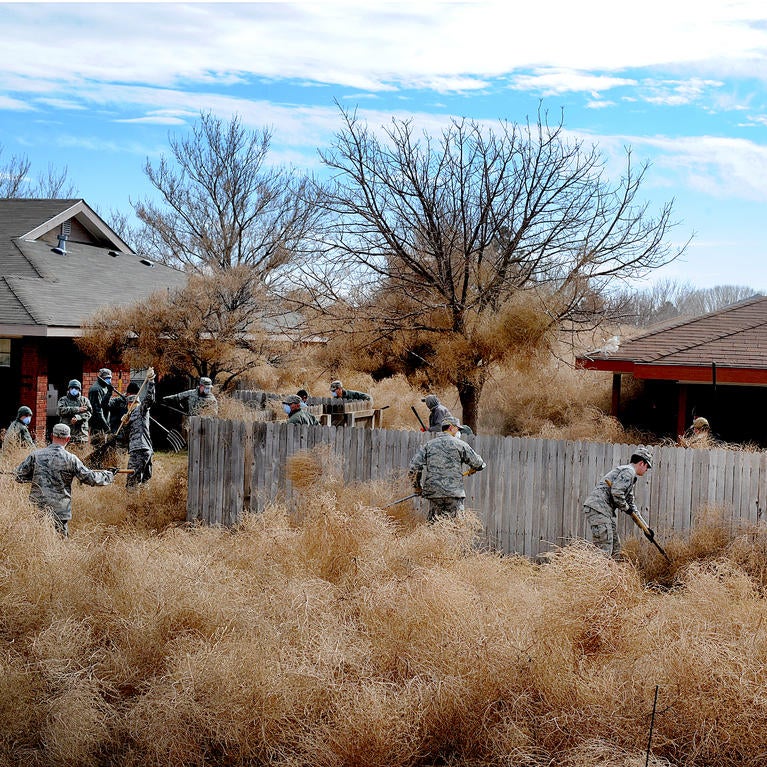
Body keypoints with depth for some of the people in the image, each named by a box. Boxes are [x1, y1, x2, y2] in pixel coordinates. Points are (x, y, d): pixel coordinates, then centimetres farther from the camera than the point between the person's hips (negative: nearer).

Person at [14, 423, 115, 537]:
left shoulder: (35, 455, -1)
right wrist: (109, 475, 16)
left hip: (36, 510, 2)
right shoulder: (71, 459, -7)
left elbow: (19, 475, 4)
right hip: (60, 511, -2)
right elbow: (90, 478, 0)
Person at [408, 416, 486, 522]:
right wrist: (472, 469, 26)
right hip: (454, 493, -3)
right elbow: (478, 463, 3)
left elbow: (414, 467, 2)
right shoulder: (459, 444, 1)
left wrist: (417, 487, 14)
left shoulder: (428, 445, 10)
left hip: (433, 492, 3)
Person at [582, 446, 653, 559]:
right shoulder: (628, 471, -7)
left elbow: (630, 502, 32)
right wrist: (625, 507, -4)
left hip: (606, 511, 11)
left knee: (615, 548, 14)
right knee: (604, 550, -15)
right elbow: (616, 492, -21)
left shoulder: (631, 477, 27)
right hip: (598, 508, -11)